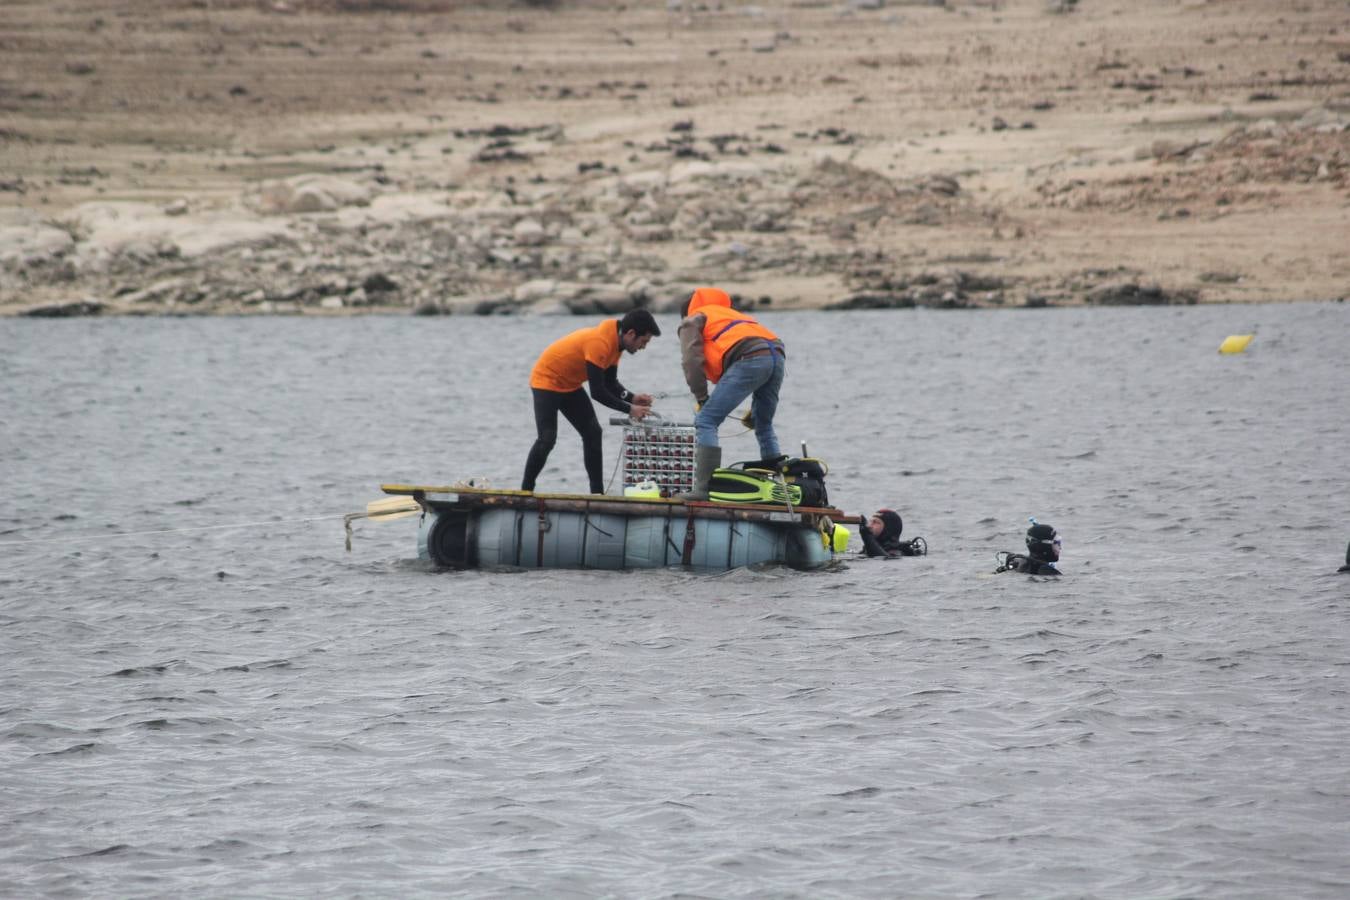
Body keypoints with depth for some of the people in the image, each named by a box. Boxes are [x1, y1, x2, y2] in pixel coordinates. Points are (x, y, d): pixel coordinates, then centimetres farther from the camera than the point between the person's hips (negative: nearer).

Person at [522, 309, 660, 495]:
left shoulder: (615, 341, -2)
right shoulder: (599, 343, -32)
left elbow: (610, 384, 6)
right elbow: (597, 392, -31)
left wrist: (632, 398, -12)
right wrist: (629, 409, -25)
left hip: (570, 385, 9)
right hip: (546, 380, -9)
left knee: (593, 433, 0)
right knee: (547, 439, -17)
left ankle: (597, 493, 1)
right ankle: (525, 491, -6)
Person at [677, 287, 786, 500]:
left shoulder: (692, 320, 21)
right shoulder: (735, 315, 41)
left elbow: (692, 361, 5)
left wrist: (701, 399, 13)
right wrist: (756, 408, 33)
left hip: (749, 360, -7)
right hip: (778, 354, 7)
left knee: (706, 421, -4)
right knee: (764, 426, 24)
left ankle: (702, 488, -13)